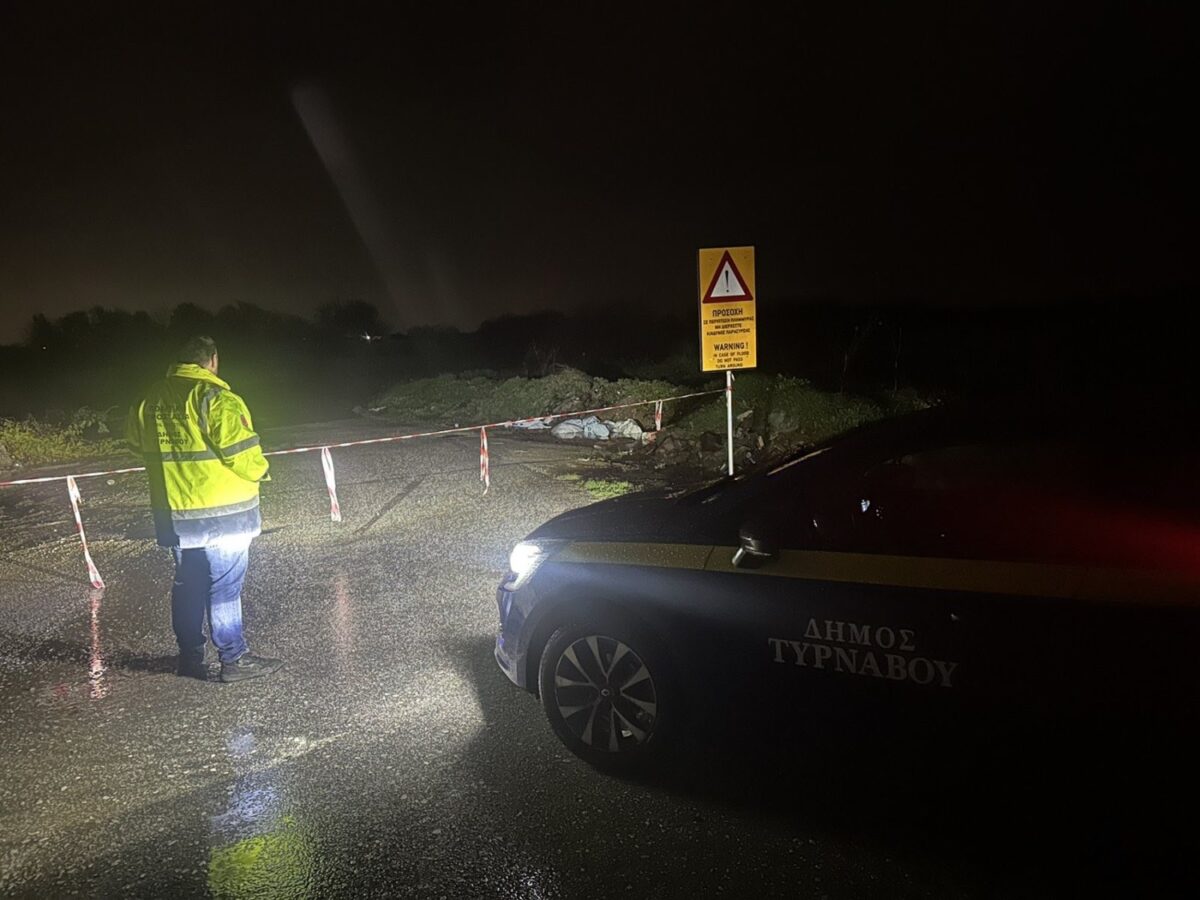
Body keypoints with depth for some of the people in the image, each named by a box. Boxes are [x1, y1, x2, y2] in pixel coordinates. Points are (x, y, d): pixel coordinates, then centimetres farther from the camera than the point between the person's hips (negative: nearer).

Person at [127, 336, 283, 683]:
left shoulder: (150, 401, 6)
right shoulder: (217, 398, -16)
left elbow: (138, 442, 17)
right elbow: (243, 454, -19)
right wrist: (259, 470, 1)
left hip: (174, 514, 7)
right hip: (221, 512, -7)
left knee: (187, 585, 18)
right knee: (225, 587, 1)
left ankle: (190, 657, 28)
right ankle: (234, 659, 9)